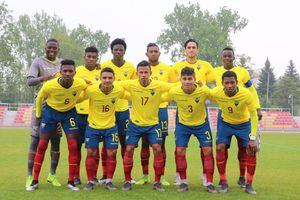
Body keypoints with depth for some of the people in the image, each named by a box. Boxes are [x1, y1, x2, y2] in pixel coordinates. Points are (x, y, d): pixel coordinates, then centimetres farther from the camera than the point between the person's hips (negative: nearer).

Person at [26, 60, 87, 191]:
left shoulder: (81, 84, -27)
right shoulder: (49, 86, -30)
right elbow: (40, 97, -8)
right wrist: (38, 115, 3)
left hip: (69, 112, 1)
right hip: (50, 112, -1)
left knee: (73, 147, -6)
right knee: (41, 146, -2)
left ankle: (71, 182, 5)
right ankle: (35, 181, 9)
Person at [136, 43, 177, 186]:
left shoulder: (167, 69, 5)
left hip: (161, 109, 0)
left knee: (161, 143, 2)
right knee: (145, 143, 3)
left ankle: (161, 177, 9)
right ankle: (145, 176, 12)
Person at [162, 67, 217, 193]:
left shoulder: (204, 91, -28)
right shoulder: (174, 92, -23)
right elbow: (162, 99, -3)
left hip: (202, 124, -1)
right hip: (183, 124, 1)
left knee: (208, 151, -5)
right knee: (179, 151, -5)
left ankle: (209, 184, 6)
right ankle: (183, 182, 11)